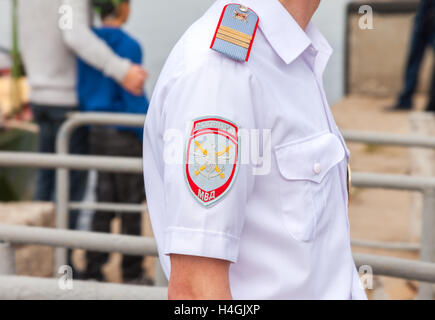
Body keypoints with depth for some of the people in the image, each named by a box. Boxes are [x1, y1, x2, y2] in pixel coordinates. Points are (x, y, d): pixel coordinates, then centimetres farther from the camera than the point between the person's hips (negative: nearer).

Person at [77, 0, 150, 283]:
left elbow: (83, 92, 7)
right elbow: (133, 98, -19)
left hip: (99, 133, 6)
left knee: (105, 202, 11)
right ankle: (132, 273, 16)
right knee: (132, 204, 6)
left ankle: (93, 270, 6)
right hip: (126, 134, -6)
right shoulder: (128, 46, -18)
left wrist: (93, 136, 16)